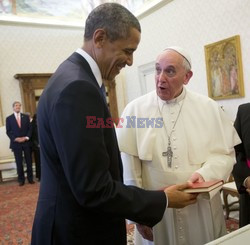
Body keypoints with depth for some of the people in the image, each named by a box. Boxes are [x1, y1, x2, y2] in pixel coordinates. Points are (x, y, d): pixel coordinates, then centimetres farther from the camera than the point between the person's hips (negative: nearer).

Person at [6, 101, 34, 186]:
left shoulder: (26, 117, 10)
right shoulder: (9, 118, 6)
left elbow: (30, 128, 6)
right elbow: (8, 131, 2)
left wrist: (26, 137, -9)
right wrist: (15, 139, -12)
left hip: (26, 142, 1)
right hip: (16, 143, -1)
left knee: (29, 161, 3)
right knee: (19, 162, 1)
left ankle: (30, 178, 13)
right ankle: (21, 179, 10)